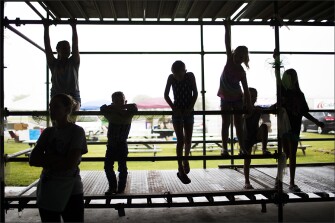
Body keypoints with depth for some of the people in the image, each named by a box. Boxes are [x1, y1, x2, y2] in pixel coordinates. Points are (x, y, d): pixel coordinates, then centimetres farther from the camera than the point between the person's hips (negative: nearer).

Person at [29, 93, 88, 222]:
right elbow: (32, 160, -1)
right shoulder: (48, 132, 7)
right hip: (46, 192, 5)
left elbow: (70, 163, -16)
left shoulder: (76, 131, -7)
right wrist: (58, 160, -12)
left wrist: (46, 158, -6)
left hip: (71, 193, -5)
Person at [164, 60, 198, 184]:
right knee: (180, 140, -8)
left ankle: (185, 160, 37)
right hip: (177, 112, -2)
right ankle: (181, 170, -3)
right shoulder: (171, 78, -7)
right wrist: (174, 108, -13)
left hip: (188, 112, 2)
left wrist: (191, 107, -14)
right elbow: (166, 95, -2)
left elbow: (195, 93, -3)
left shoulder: (190, 76, -6)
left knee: (188, 140, 8)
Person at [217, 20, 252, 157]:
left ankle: (242, 148, 5)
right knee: (226, 123, -1)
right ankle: (224, 148, -1)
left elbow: (246, 90, -13)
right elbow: (227, 43, -17)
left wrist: (248, 104, -19)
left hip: (237, 98, -1)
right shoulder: (230, 60, -10)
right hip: (225, 98, 1)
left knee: (238, 124, 2)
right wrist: (227, 29, -22)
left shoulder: (241, 72, -15)